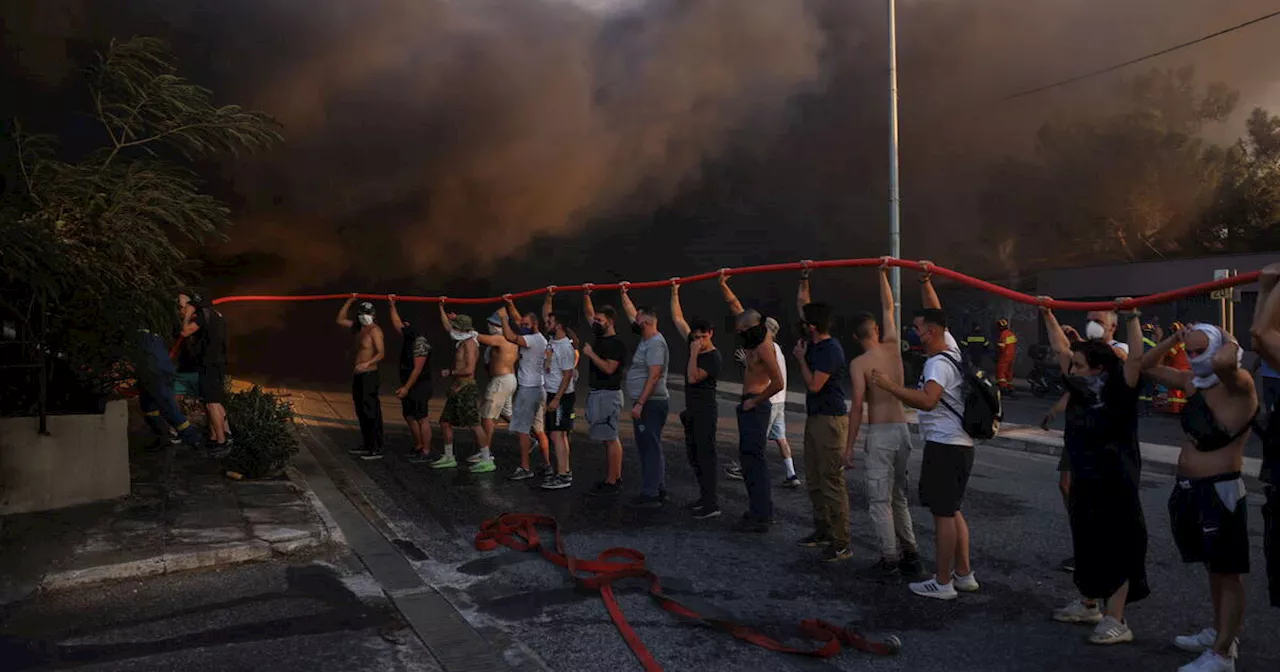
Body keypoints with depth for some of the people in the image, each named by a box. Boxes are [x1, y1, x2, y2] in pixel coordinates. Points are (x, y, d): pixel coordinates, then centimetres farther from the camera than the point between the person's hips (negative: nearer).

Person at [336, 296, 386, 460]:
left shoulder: (374, 330, -11)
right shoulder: (359, 328, 15)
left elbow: (381, 352, -21)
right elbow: (340, 319, 26)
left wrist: (367, 363, -37)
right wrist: (350, 301, 16)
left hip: (368, 375, -9)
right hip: (358, 375, 9)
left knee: (371, 412, -9)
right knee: (361, 412, 14)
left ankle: (377, 449, -8)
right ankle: (366, 445, 22)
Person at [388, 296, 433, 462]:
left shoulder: (420, 342, -18)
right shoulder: (409, 339, 10)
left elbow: (418, 369, -21)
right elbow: (397, 325, 25)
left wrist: (406, 388, -21)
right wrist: (392, 306, 20)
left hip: (419, 386, -10)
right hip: (408, 386, 10)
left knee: (422, 418, -6)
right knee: (409, 417, 14)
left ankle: (425, 452, -2)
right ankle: (418, 448, 23)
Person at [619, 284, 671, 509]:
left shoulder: (655, 343, -15)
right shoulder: (646, 339, 13)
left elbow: (654, 376, -23)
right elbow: (631, 313, 28)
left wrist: (640, 403, -25)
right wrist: (624, 294, 32)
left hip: (651, 404, -10)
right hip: (646, 404, 10)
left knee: (650, 448, -9)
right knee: (650, 448, 13)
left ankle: (650, 494, -8)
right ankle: (658, 491, 18)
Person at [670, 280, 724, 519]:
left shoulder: (714, 358, -14)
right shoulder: (695, 346, 9)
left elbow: (693, 377, -22)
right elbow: (678, 319, 14)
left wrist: (694, 354, -23)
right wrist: (675, 292, 13)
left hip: (706, 411, -9)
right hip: (692, 410, 9)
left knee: (705, 455, -10)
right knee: (693, 455, 13)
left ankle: (712, 504, -9)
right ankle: (704, 496, 22)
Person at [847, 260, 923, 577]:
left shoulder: (859, 363, -9)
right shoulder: (893, 348, 6)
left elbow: (857, 405, -15)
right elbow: (888, 309, 20)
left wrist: (849, 445, -10)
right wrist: (883, 274, 28)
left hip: (879, 432, -6)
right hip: (902, 428, 6)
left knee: (879, 499, 1)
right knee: (899, 496, 17)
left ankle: (890, 559, 1)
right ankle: (910, 555, 19)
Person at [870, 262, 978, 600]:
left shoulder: (938, 363, -17)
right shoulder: (950, 348, 10)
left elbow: (927, 400, -33)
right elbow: (937, 314, 23)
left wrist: (889, 385, -29)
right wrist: (925, 283, 18)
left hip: (945, 446, -10)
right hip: (960, 444, 10)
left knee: (943, 513, -3)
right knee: (952, 510, 17)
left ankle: (942, 583, 4)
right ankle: (963, 575, 24)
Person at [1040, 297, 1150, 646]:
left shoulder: (1119, 394, -15)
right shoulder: (1080, 388, 4)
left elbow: (1136, 359, -30)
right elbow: (1061, 349, 11)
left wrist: (1131, 318, -35)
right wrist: (1048, 315, 10)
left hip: (1115, 486, -8)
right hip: (1084, 484, 8)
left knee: (1118, 550, 1)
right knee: (1087, 546, 19)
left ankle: (1116, 621, 8)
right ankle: (1089, 605, 35)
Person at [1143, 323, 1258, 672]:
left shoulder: (1238, 385, -17)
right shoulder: (1192, 381, 8)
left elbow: (1222, 362, -41)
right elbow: (1147, 365, 20)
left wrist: (1232, 343, -19)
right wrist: (1175, 339, 7)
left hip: (1221, 490, -9)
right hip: (1188, 487, 9)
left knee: (1229, 572, 1)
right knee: (1213, 567, 21)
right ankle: (1220, 633, 36)